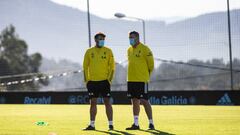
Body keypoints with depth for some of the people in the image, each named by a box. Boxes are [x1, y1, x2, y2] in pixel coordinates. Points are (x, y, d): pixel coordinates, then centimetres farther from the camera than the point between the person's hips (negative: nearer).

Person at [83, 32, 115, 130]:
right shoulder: (89, 52, 6)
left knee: (107, 102, -3)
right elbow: (85, 66, 8)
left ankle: (110, 124, 0)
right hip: (92, 81, 2)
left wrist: (109, 79, -6)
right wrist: (86, 80, 1)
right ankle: (92, 124, 8)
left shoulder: (108, 51, 3)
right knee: (93, 102, 4)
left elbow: (112, 66, 2)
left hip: (104, 81, -2)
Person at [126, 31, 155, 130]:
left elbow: (151, 64, -5)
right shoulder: (129, 50, 13)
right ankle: (136, 124, 13)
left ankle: (151, 124, 0)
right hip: (131, 80, 7)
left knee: (144, 101, -6)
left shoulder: (144, 49, -8)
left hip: (142, 80, -7)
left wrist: (146, 75, 2)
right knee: (134, 101, 8)